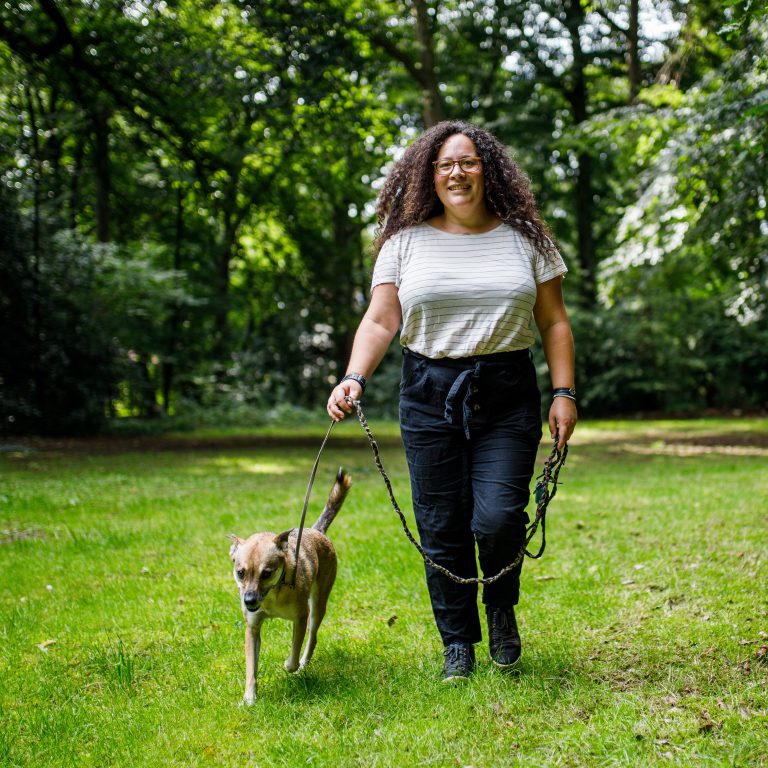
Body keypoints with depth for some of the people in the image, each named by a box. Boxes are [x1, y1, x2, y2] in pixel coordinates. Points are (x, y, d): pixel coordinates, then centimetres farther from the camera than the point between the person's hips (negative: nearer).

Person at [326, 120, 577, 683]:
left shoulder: (524, 237, 7)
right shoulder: (406, 241, 5)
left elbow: (554, 322, 8)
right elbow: (380, 321, 0)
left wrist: (564, 392, 0)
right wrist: (354, 378, -16)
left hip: (507, 397, 0)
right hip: (430, 396, 1)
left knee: (498, 518, -12)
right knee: (442, 528, 2)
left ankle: (502, 607, 20)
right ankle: (458, 643, 20)